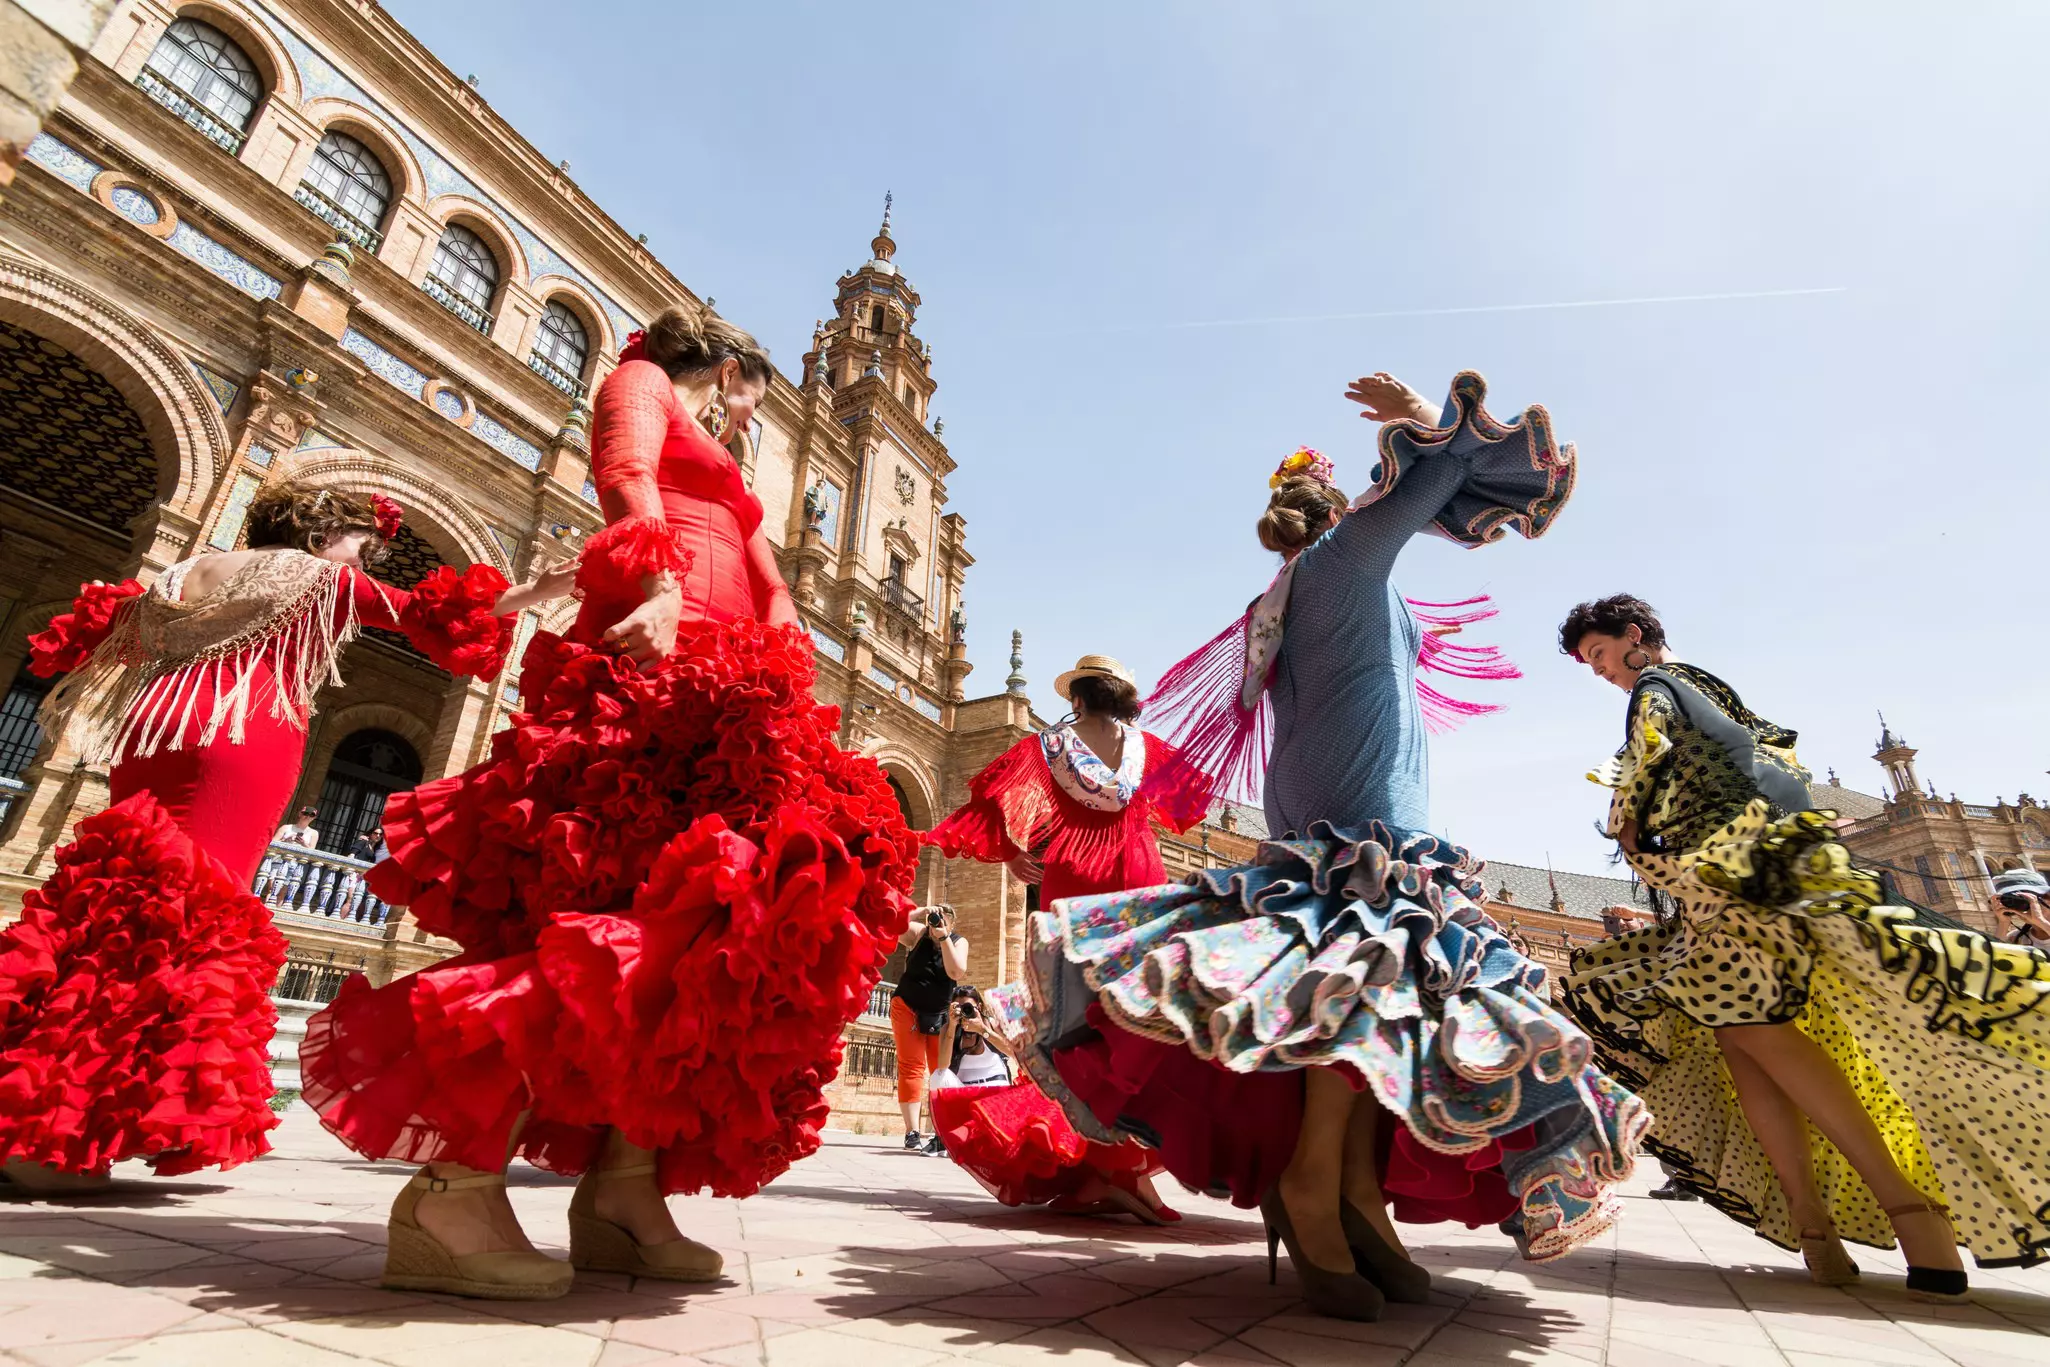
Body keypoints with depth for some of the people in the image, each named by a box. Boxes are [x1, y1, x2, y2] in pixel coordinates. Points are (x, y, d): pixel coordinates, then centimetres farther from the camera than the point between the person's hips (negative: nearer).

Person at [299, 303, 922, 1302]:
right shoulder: (642, 381, 17)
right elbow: (626, 474, -6)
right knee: (646, 901, -23)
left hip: (727, 690, 9)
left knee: (703, 919, -5)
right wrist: (660, 586, -25)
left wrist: (788, 686, 8)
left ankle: (623, 1185, -6)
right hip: (656, 657, -8)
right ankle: (456, 1184, -21)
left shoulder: (724, 477, 38)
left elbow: (769, 587, 26)